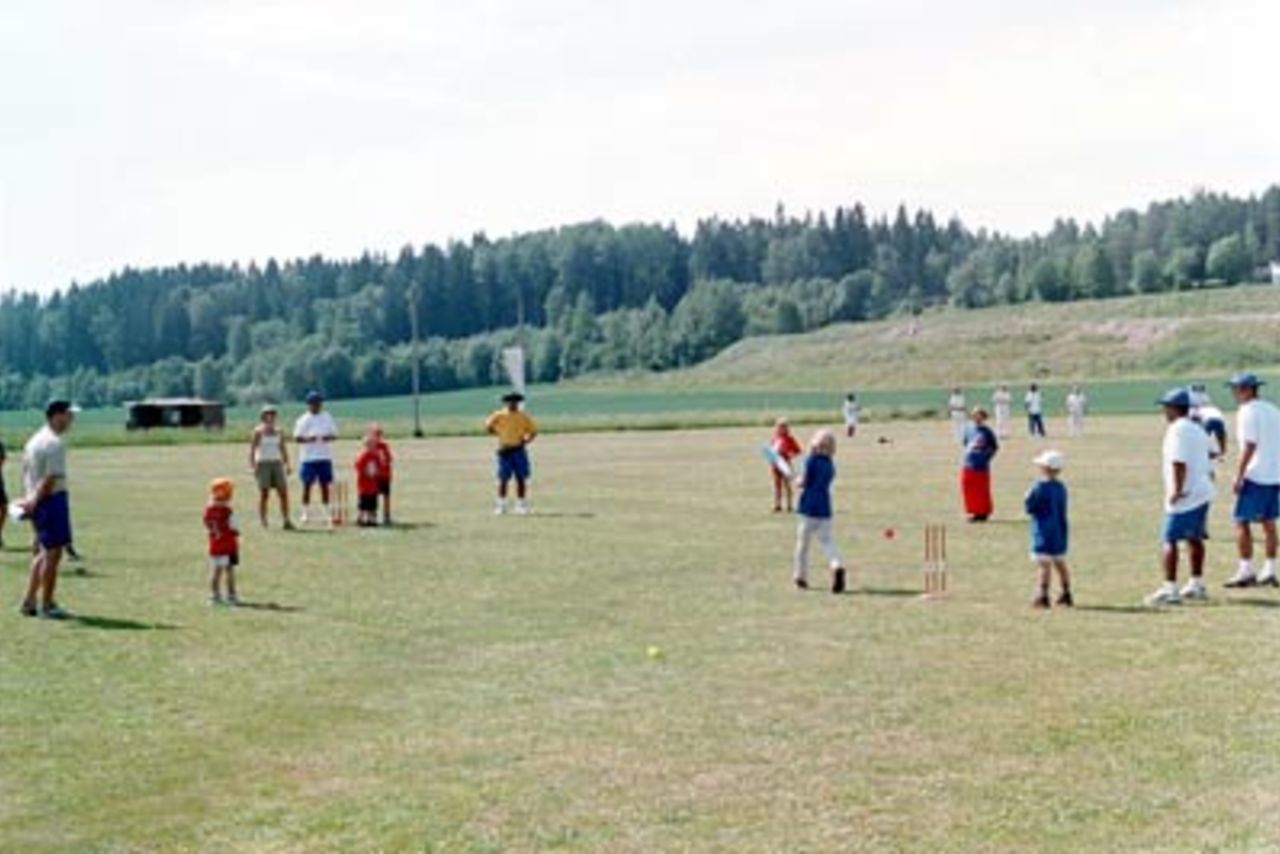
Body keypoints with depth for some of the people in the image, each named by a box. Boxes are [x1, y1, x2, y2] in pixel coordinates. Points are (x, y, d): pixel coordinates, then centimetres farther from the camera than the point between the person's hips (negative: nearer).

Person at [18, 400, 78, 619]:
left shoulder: (34, 440, 14)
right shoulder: (55, 443, -15)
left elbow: (26, 473, 18)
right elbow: (51, 479, -20)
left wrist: (28, 500, 18)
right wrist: (35, 501, -15)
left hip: (36, 502, 10)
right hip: (53, 500, -10)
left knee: (45, 552, 18)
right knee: (53, 552, -3)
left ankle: (29, 601, 21)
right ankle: (46, 605, 2)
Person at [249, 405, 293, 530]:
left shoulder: (278, 432, 11)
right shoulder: (258, 432, -4)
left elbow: (283, 450, 15)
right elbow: (252, 450, -7)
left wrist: (287, 465, 7)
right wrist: (253, 467, -15)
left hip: (277, 464, 5)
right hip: (263, 464, -5)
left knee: (283, 492, -3)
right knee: (264, 494, -4)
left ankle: (286, 521, -1)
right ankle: (263, 522, 1)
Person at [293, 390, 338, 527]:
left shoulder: (327, 418, 9)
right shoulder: (303, 420, 0)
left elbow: (334, 435, 10)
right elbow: (297, 438, -5)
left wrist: (328, 437, -12)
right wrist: (307, 439, -24)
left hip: (325, 457, 3)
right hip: (308, 458, -3)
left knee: (325, 485, 5)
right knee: (307, 485, -1)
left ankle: (327, 514, 9)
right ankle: (306, 513, 5)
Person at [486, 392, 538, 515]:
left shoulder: (523, 416, 3)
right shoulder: (499, 416, 0)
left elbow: (533, 431, 8)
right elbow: (488, 426, 13)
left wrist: (525, 441, -8)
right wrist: (497, 435, 3)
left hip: (519, 450, 1)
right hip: (505, 450, -1)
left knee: (521, 479, 2)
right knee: (503, 479, -2)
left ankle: (521, 505, 11)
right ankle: (501, 505, 5)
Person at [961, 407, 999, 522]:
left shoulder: (986, 431, -8)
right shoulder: (969, 429, 6)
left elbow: (995, 446, 0)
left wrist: (986, 457, -3)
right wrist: (968, 452, 10)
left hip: (981, 466, -5)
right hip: (969, 465, 5)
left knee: (982, 490, 0)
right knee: (969, 489, 6)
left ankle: (983, 512, 10)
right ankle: (975, 512, 16)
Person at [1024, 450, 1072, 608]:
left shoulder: (1039, 487, -16)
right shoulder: (1061, 487, 7)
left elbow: (1029, 507, -12)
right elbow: (1062, 512, 13)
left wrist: (1027, 498, 5)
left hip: (1043, 534, -7)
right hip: (1060, 532, 7)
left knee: (1044, 565, -7)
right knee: (1060, 563, 15)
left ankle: (1043, 596, -8)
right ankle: (1066, 595, 19)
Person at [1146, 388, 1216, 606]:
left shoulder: (1177, 430, -13)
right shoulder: (1197, 430, 16)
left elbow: (1179, 463, -22)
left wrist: (1177, 490, -20)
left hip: (1185, 496, -10)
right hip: (1202, 492, 10)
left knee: (1170, 540, -8)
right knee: (1194, 538, 19)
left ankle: (1170, 589, -12)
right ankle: (1197, 584, 27)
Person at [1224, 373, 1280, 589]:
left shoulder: (1247, 412, -11)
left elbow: (1249, 447, -18)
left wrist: (1238, 477, -17)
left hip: (1255, 476, -8)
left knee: (1242, 522, -5)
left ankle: (1246, 571, -8)